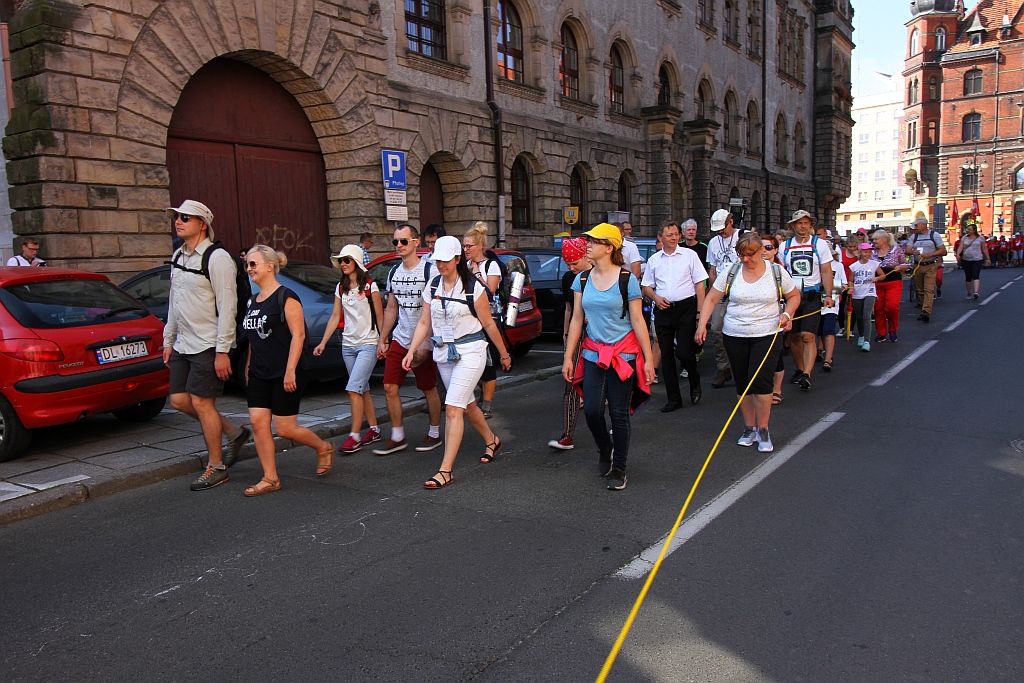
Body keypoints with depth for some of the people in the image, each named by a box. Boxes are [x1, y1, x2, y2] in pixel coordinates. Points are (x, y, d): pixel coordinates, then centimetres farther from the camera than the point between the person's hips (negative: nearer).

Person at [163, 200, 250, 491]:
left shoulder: (217, 258, -13)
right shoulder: (178, 256, 14)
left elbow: (227, 307, -17)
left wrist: (222, 351, -20)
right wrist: (168, 340, 18)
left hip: (208, 345, -9)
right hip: (183, 344, 9)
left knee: (201, 402, -5)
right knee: (179, 400, 7)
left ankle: (216, 467, 9)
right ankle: (234, 432, 23)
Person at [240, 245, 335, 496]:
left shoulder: (286, 297, -10)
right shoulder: (253, 301, 13)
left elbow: (298, 335, -15)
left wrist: (290, 370, -20)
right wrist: (248, 367, 16)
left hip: (285, 374, -7)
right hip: (259, 374, 7)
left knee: (285, 428, -3)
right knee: (258, 423, -1)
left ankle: (324, 448, 23)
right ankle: (270, 479, 9)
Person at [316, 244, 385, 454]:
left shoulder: (370, 286, -6)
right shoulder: (341, 288, 10)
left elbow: (379, 316, -5)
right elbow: (335, 316, 11)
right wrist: (323, 342, 5)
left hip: (368, 344, -6)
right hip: (348, 345, 6)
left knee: (354, 389, -13)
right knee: (362, 389, 10)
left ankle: (354, 436, -8)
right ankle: (374, 429, 21)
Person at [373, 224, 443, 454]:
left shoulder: (429, 271, -11)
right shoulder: (394, 272, 10)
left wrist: (425, 345, -18)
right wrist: (382, 339, 16)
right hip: (399, 340, 6)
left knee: (429, 389, 6)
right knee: (390, 387, 2)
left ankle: (434, 434, 22)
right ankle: (397, 437, 13)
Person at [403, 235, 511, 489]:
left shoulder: (473, 287, -10)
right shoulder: (432, 286, 5)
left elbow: (488, 324, -4)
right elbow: (424, 322, 7)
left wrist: (504, 354, 4)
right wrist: (411, 351, -3)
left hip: (470, 351, -6)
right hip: (443, 352, 6)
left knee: (453, 408, -13)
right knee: (466, 404, 18)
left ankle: (445, 470, -10)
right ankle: (492, 441, 43)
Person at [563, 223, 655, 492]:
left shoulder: (627, 280, -7)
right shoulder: (582, 280, 5)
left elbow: (638, 321, -5)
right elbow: (576, 320, 7)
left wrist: (648, 358, -7)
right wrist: (568, 357, 5)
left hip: (624, 354, -3)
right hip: (593, 354, 3)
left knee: (619, 413, 2)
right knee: (592, 410, -3)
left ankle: (619, 469, 18)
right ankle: (605, 449, 29)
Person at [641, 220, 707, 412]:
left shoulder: (689, 255, 3)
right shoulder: (654, 260, 10)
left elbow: (699, 283, 1)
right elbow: (646, 286, 16)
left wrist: (700, 311, -6)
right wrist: (656, 298, -6)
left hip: (685, 308, -3)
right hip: (663, 310, 3)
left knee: (684, 353, -11)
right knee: (666, 356, 5)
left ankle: (695, 382, 22)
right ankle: (673, 398, 16)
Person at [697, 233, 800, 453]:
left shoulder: (777, 272, -1)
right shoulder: (730, 273, -1)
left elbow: (794, 296, 13)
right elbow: (711, 299, 0)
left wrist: (787, 313, -6)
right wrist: (702, 324, -11)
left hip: (768, 336, -2)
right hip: (735, 336, 2)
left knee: (761, 381, -12)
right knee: (742, 384, 7)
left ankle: (763, 431, 4)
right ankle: (749, 428, 23)